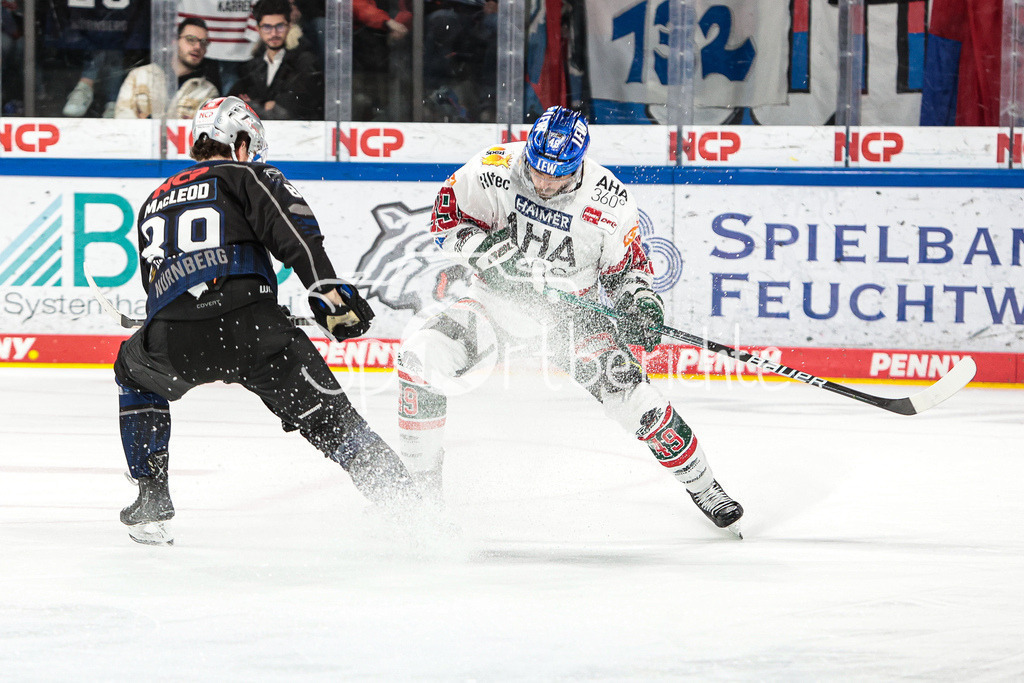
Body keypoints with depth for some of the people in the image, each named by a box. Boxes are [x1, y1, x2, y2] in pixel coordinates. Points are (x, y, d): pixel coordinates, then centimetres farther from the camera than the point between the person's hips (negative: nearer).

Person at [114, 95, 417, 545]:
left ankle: (150, 501, 25)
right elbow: (293, 231, -2)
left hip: (171, 339, 3)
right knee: (324, 412, 2)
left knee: (134, 372, 34)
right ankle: (401, 497, -11)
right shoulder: (245, 176, 17)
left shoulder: (155, 201, 33)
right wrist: (327, 290, -10)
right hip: (246, 323, -3)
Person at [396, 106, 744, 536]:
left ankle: (702, 487, 7)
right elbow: (445, 216, -6)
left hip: (571, 312, -1)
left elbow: (626, 268, -3)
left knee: (629, 394, -17)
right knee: (422, 356, -24)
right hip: (496, 302, 1)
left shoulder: (609, 202, -17)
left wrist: (640, 302, -22)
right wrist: (482, 251, -24)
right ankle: (420, 481, -10)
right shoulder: (495, 171, -18)